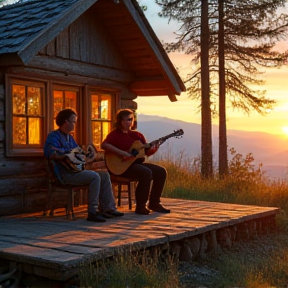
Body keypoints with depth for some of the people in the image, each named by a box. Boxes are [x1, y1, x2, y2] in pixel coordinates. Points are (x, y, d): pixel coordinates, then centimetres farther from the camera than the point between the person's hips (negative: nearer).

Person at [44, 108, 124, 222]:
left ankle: (108, 209, -1)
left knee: (104, 175, 2)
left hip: (76, 171, 10)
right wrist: (65, 156, -31)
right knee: (94, 176, -28)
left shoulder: (70, 138, 24)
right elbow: (49, 152, -23)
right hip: (65, 174, -10)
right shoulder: (54, 136, -6)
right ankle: (92, 212, -25)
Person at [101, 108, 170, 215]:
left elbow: (147, 152, 12)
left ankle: (154, 203, 2)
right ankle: (140, 206, -18)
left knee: (161, 171, -7)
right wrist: (122, 153, -27)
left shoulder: (137, 135, 15)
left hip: (137, 163, 8)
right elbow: (104, 145, -23)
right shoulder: (115, 134, -4)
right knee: (146, 172, -30)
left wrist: (154, 148, -11)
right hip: (121, 166, -7)